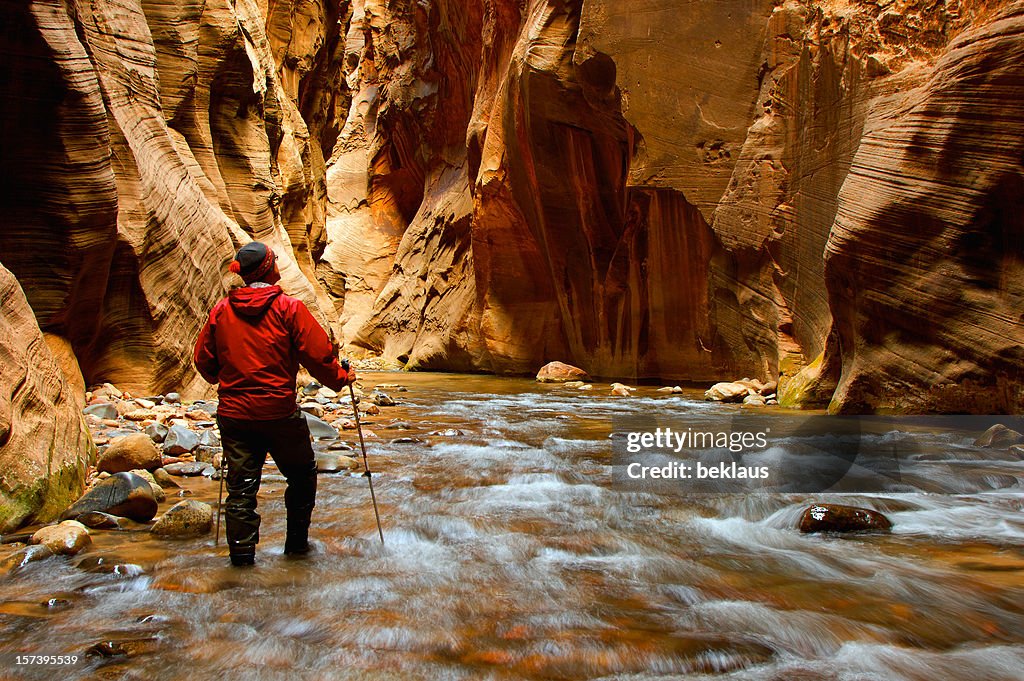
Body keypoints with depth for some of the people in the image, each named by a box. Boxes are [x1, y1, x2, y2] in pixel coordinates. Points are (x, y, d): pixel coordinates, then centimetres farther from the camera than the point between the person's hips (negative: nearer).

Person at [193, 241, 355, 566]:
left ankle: (241, 552, 12)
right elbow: (317, 354, -11)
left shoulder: (221, 310, 3)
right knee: (302, 476, 16)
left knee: (241, 484, 10)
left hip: (233, 413, 4)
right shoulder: (288, 307, -9)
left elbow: (203, 360, 11)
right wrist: (341, 378, 6)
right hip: (279, 412, -3)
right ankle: (297, 542, 25)